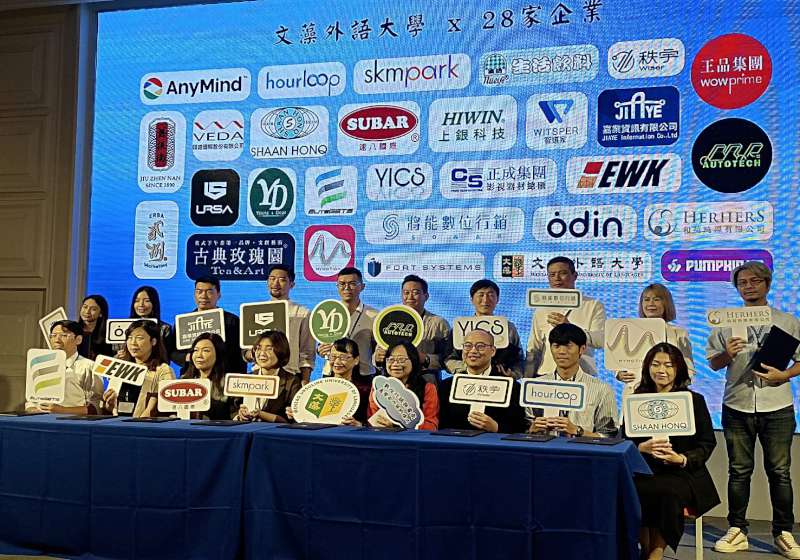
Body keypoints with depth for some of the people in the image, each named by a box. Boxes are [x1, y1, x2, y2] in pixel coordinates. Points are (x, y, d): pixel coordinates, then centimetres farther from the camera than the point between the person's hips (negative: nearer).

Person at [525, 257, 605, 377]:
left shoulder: (594, 306, 7)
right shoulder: (541, 311, 15)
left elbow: (602, 341, -8)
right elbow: (533, 351, 14)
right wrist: (527, 381, 4)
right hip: (546, 376, 2)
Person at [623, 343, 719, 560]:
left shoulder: (695, 400, 8)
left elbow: (708, 443, 5)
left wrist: (682, 458, -14)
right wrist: (643, 448, -14)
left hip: (682, 473, -1)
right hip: (643, 471, 2)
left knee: (668, 493, -35)